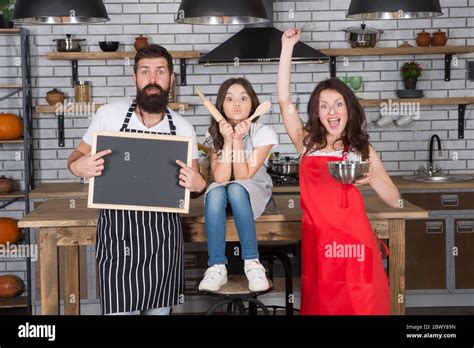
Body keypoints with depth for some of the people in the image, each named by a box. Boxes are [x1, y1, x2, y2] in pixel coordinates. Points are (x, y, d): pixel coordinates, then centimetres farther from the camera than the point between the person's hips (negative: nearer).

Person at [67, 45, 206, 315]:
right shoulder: (109, 114, -3)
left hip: (164, 236, 2)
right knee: (118, 309, -2)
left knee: (160, 310, 11)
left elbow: (195, 182, 10)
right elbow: (78, 157, 7)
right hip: (117, 233, -2)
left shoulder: (183, 128, 2)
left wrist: (199, 185, -14)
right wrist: (77, 167, -17)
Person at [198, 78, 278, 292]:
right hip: (223, 192, 2)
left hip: (255, 191, -2)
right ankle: (217, 267, -32)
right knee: (215, 192, -34)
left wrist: (238, 140, -28)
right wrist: (228, 141, -28)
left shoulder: (263, 133, -15)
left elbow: (243, 176, -22)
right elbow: (220, 178, -22)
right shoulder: (215, 135, -8)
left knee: (235, 189, -36)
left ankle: (252, 262, -30)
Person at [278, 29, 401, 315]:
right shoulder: (307, 143, 9)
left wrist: (372, 177, -12)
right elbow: (284, 100, 0)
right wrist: (288, 47, -1)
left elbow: (394, 200, 8)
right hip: (317, 240, 1)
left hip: (354, 238, 0)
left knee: (360, 304, -1)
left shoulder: (363, 149, 9)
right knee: (320, 305, 5)